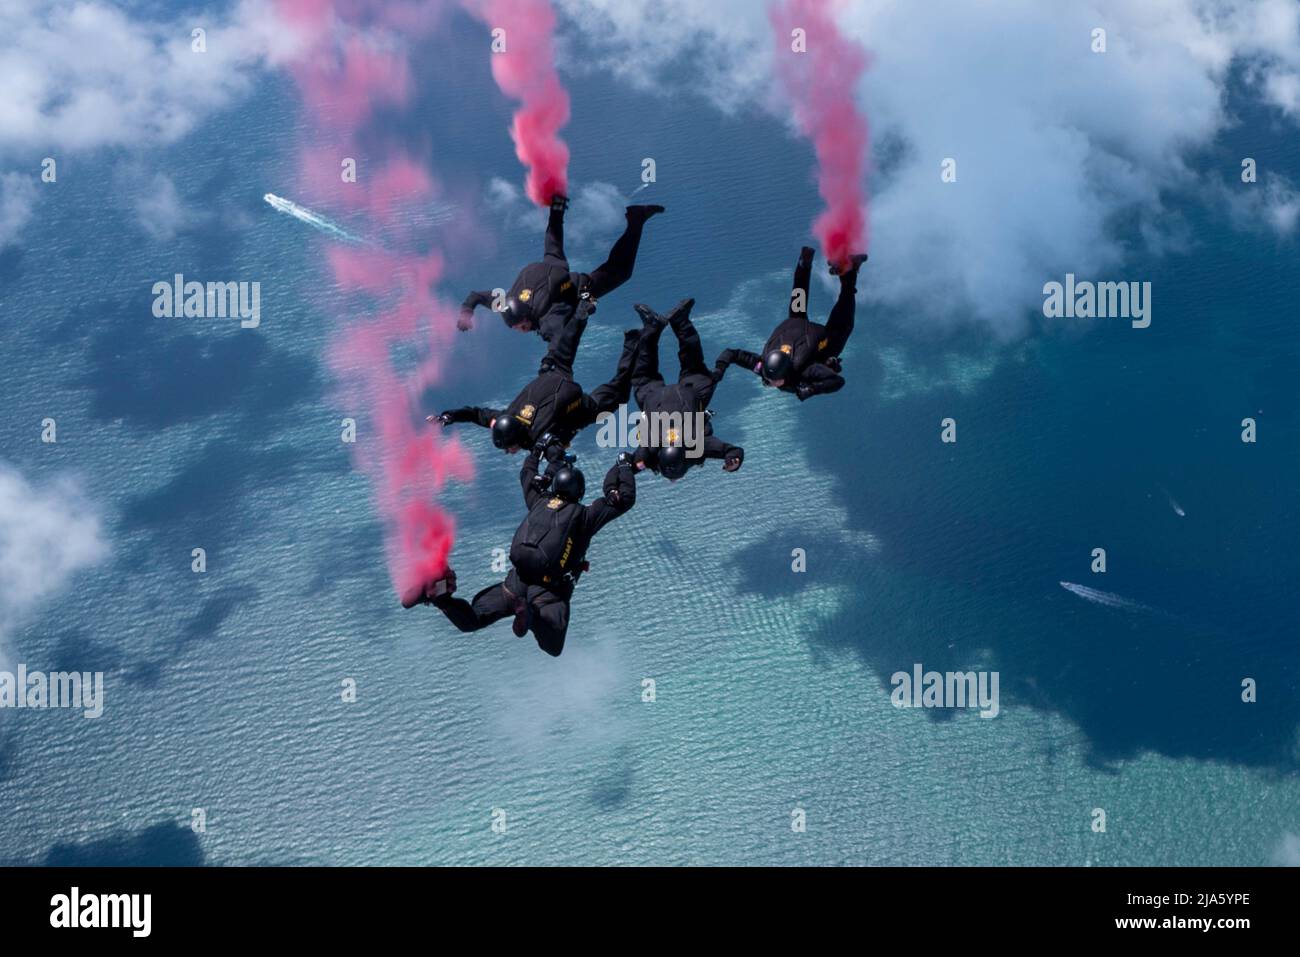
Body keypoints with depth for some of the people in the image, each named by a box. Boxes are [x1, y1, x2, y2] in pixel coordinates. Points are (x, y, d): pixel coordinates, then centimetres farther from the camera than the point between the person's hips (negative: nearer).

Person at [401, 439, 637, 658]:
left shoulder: (539, 502, 15)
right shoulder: (585, 515, 4)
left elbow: (527, 475, 34)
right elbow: (625, 498, 8)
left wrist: (540, 449, 47)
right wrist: (624, 466, 22)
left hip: (517, 582, 4)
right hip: (551, 592, -4)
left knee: (470, 621, 12)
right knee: (553, 648, 0)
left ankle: (439, 593, -20)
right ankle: (532, 614, -30)